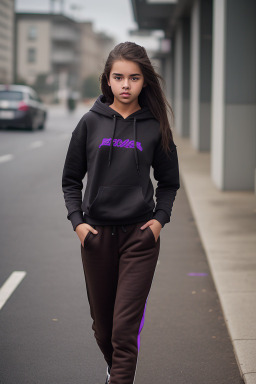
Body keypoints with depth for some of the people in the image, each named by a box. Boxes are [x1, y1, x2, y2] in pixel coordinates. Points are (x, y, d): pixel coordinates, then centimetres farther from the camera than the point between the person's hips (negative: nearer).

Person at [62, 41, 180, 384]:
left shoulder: (155, 127, 0)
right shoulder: (91, 122, 1)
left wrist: (160, 218, -4)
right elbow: (71, 179, 8)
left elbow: (169, 182, 11)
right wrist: (77, 221, -4)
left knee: (126, 327, -8)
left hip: (140, 235, -2)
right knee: (102, 325, 14)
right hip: (96, 234, 2)